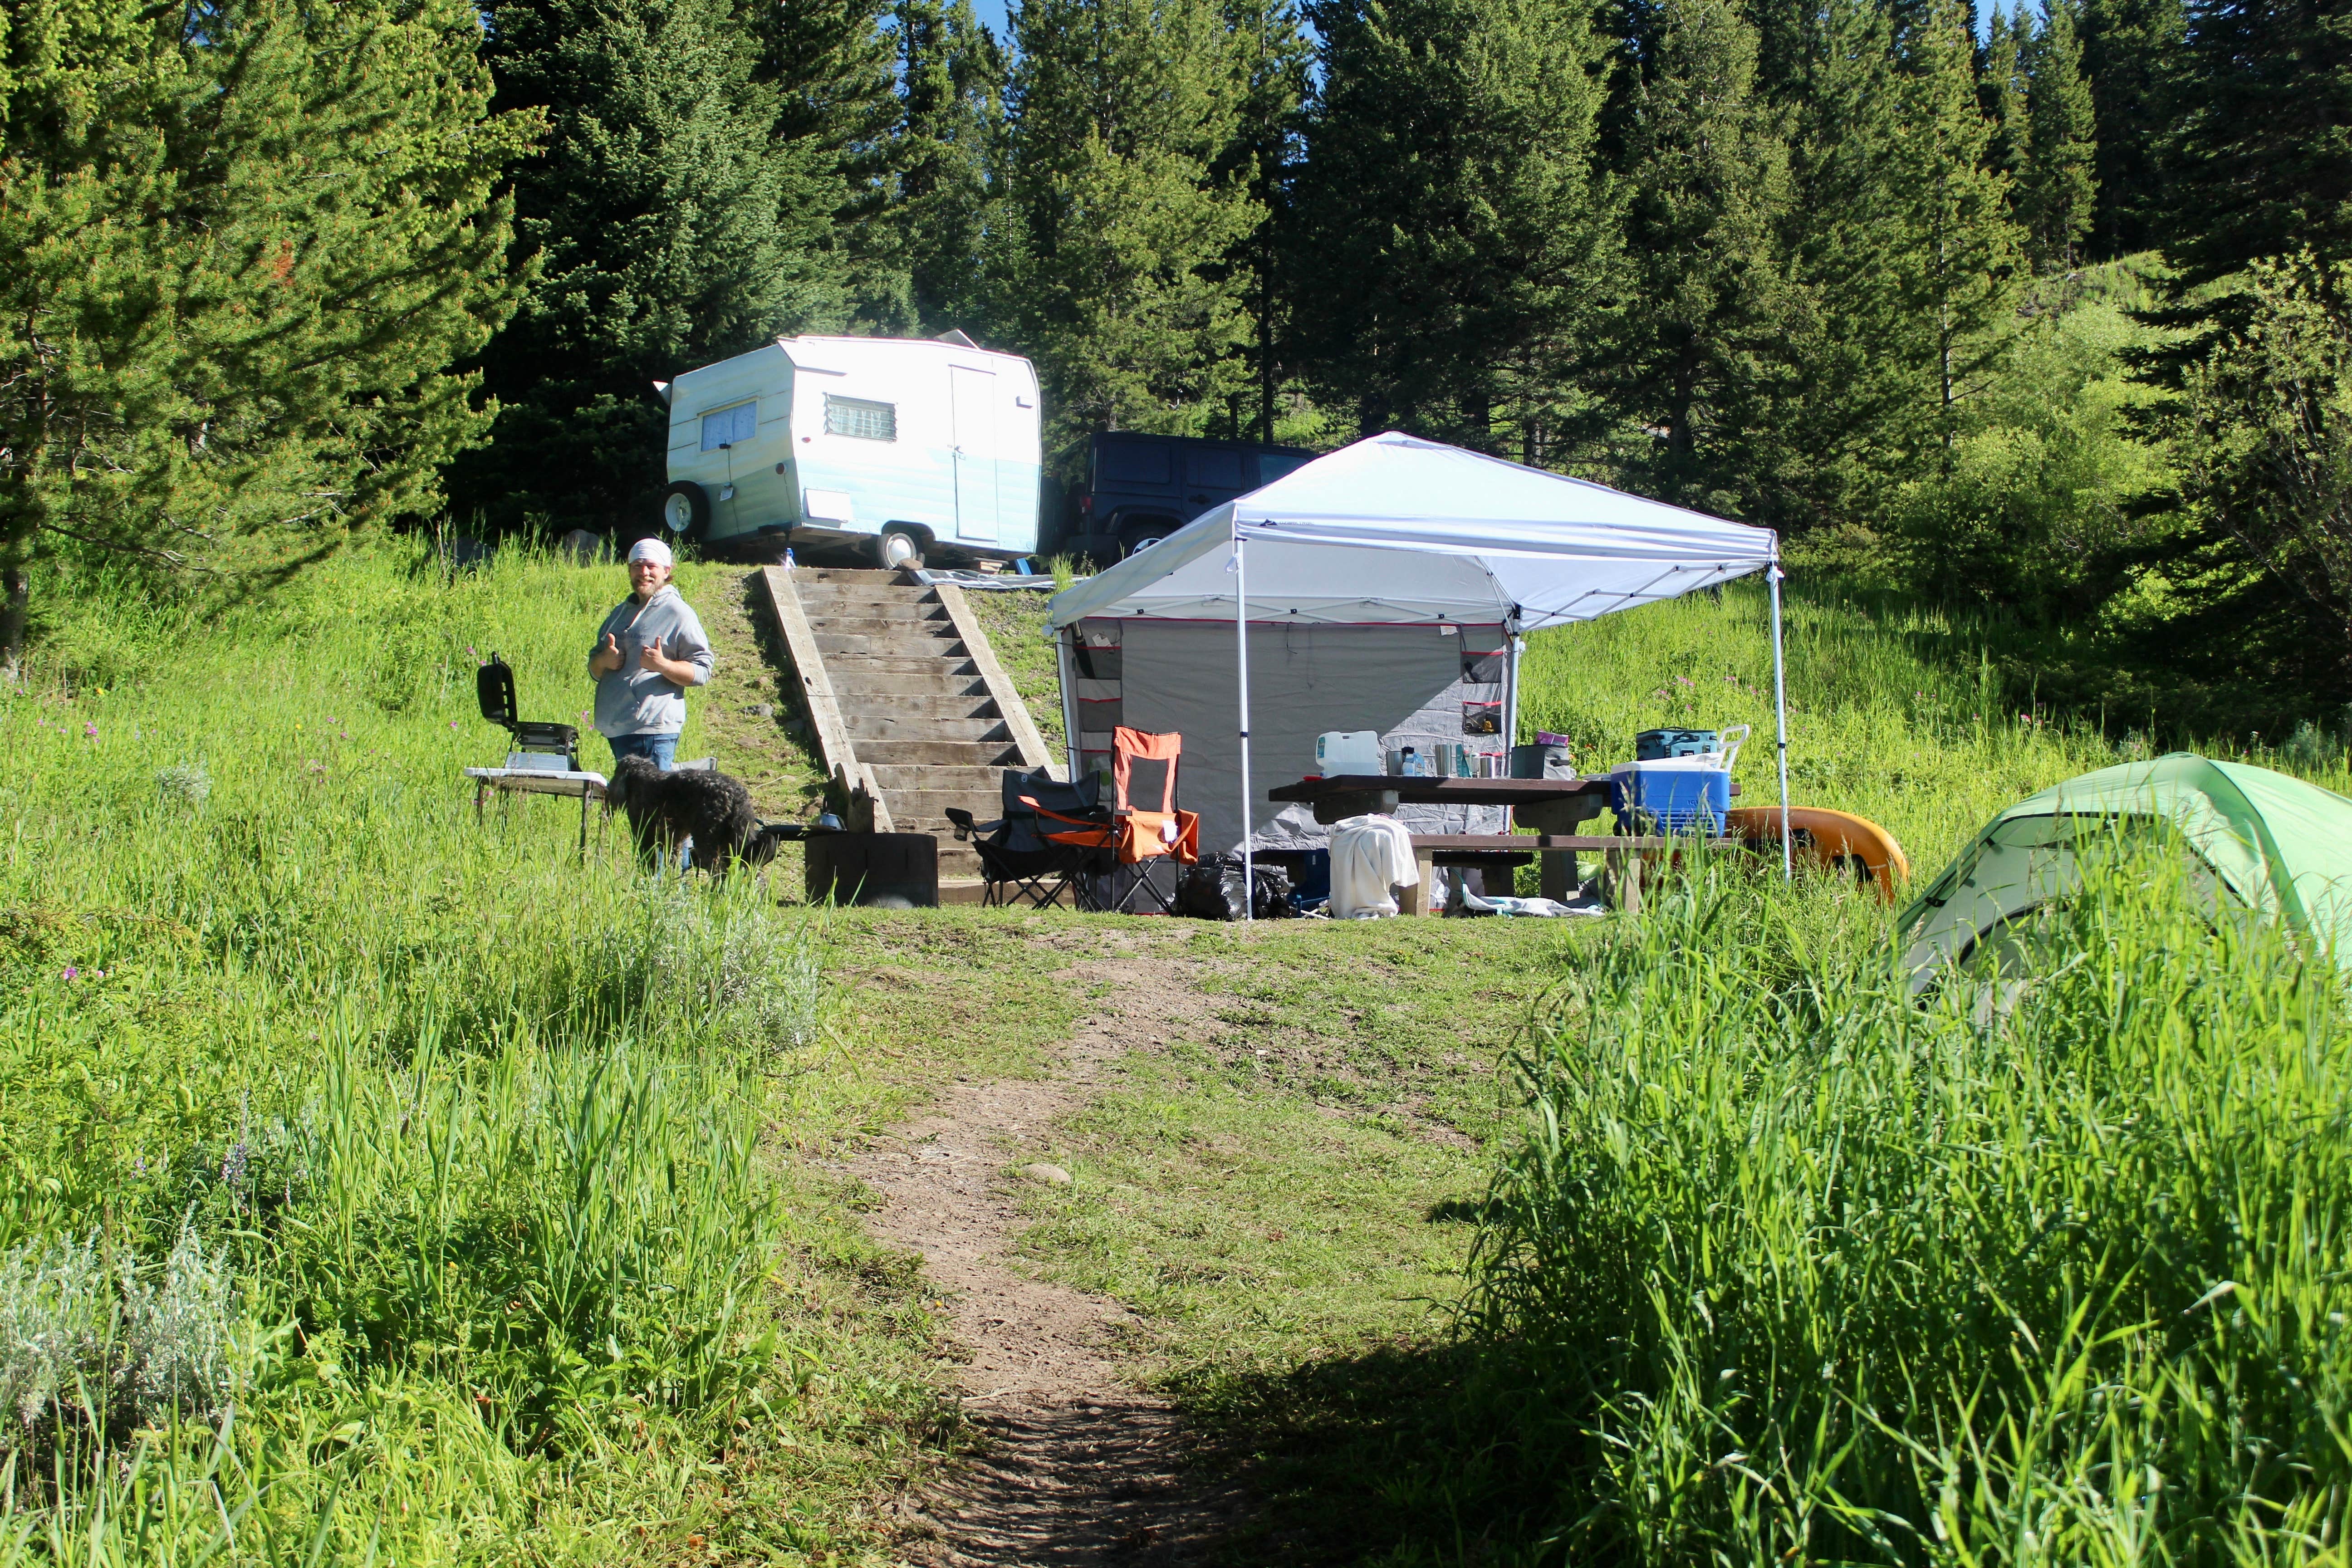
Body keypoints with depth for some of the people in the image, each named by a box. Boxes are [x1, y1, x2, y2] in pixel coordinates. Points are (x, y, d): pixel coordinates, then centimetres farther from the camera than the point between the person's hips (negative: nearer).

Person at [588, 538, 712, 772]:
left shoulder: (678, 613, -2)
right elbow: (594, 670, 25)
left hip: (654, 732, -8)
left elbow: (702, 671, -8)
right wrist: (603, 660, 0)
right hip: (616, 727, 8)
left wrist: (663, 665, -26)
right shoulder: (621, 612, 21)